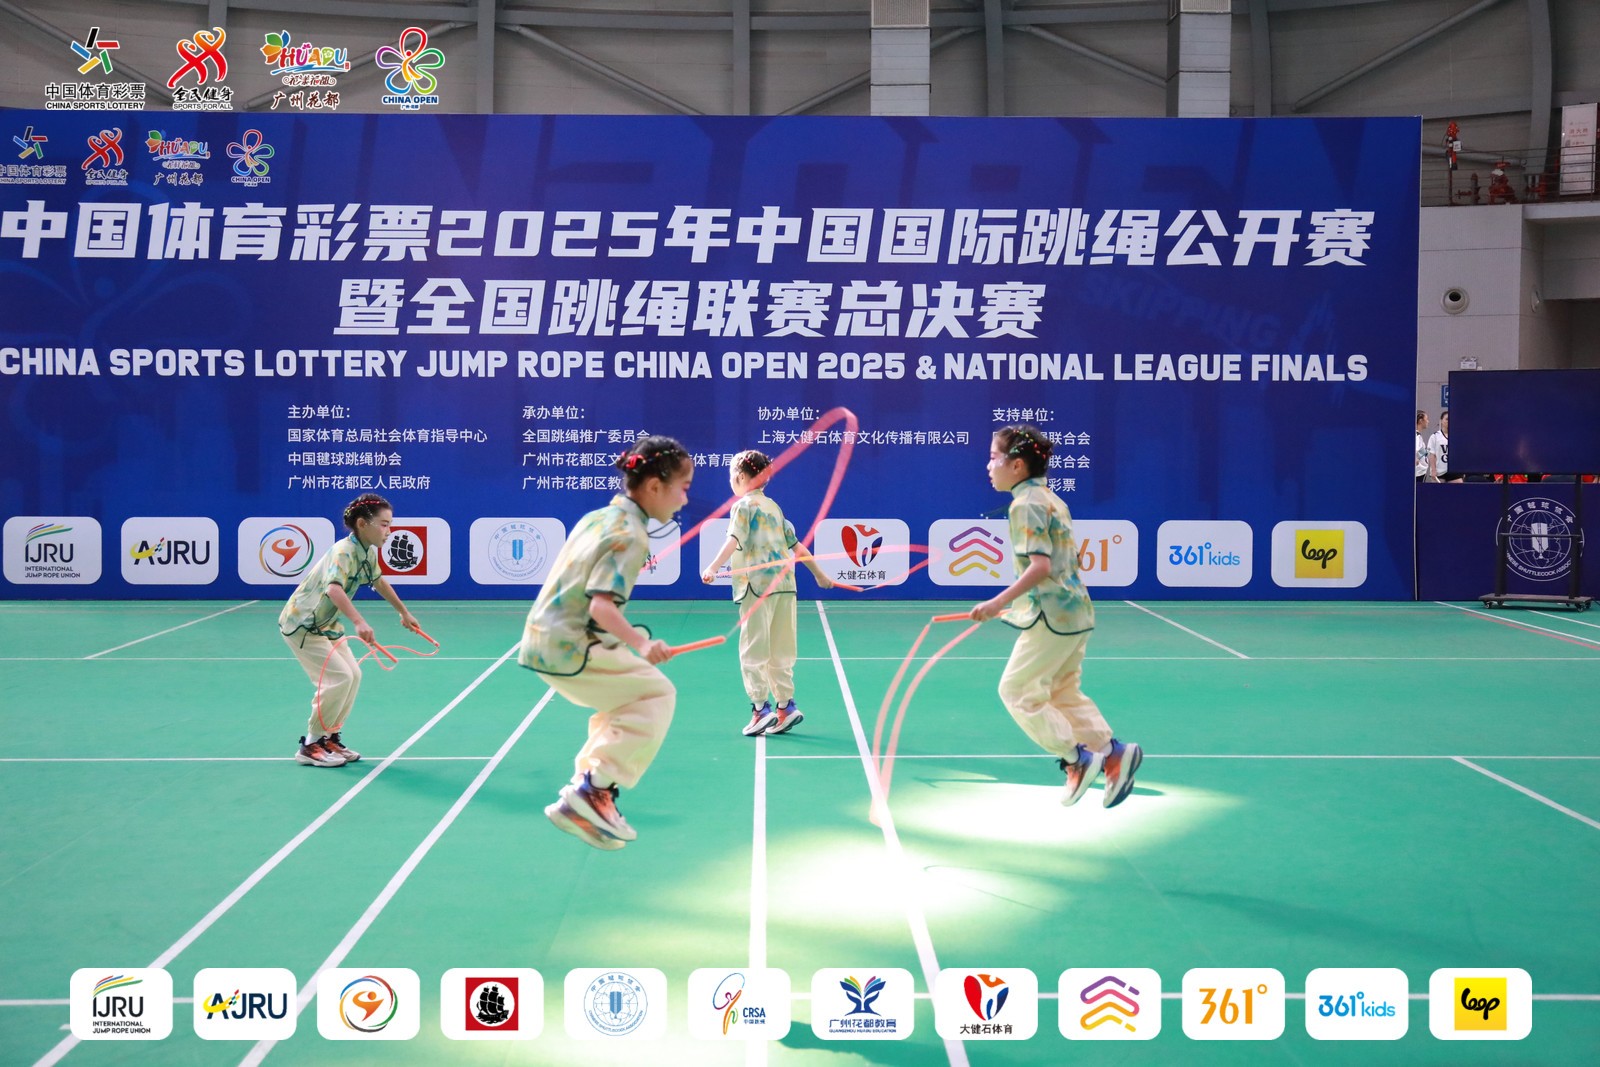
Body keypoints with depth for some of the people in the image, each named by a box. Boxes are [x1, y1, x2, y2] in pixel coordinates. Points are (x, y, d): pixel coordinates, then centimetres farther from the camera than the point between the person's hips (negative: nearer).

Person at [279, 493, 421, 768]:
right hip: (301, 624, -9)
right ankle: (310, 746, -3)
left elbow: (378, 582, 20)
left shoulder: (369, 552, -1)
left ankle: (330, 738, 18)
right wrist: (359, 622, -60)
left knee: (353, 674, 5)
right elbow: (334, 588, -47)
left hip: (326, 624, 9)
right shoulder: (344, 552, -28)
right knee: (339, 677, -16)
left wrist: (404, 613, 29)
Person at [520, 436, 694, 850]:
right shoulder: (631, 536, -15)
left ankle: (586, 788, 20)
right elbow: (601, 605, -26)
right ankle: (593, 790, -11)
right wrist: (640, 644, -39)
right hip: (568, 648, -10)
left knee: (627, 698, 22)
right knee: (656, 692, -7)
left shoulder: (598, 517, 12)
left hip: (542, 638, 10)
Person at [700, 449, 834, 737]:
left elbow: (734, 539, -18)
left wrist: (713, 568, -30)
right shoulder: (774, 506, 19)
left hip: (758, 585, -7)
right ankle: (785, 706, 11)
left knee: (753, 651, -2)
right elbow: (795, 544, 22)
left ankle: (761, 708, -5)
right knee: (779, 652, 12)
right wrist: (819, 574, 31)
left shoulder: (743, 505, -1)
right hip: (784, 584, 7)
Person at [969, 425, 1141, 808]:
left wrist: (999, 602, -23)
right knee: (1063, 692, 15)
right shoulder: (1052, 500, 15)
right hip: (1076, 609, 10)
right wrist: (1015, 603, 25)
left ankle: (1076, 758, -1)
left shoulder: (1026, 505, -14)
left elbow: (1040, 566, -23)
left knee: (1017, 690, 0)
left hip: (1052, 615, -10)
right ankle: (1114, 752, 7)